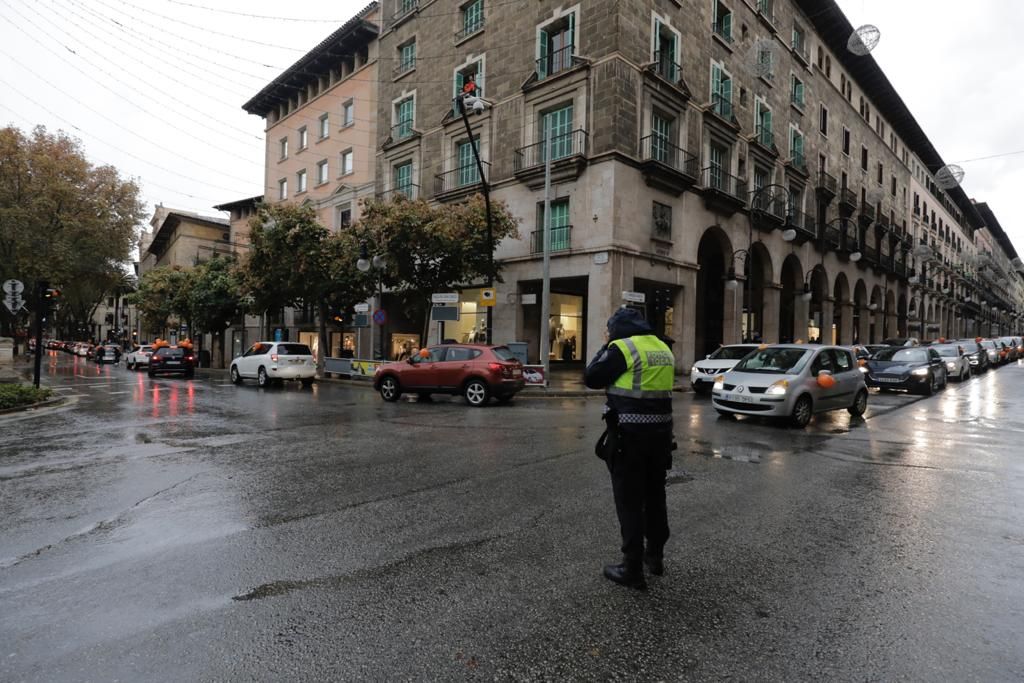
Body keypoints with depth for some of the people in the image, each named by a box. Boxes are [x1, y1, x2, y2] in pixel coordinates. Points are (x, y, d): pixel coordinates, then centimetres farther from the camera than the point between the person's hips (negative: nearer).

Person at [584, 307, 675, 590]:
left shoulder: (622, 347, -13)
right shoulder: (663, 348, 11)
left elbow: (592, 378, -8)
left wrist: (606, 348, 4)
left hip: (630, 434, -8)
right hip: (660, 431, 8)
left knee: (629, 501, 2)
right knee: (655, 495, 21)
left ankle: (633, 569, 9)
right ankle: (655, 556, 36)